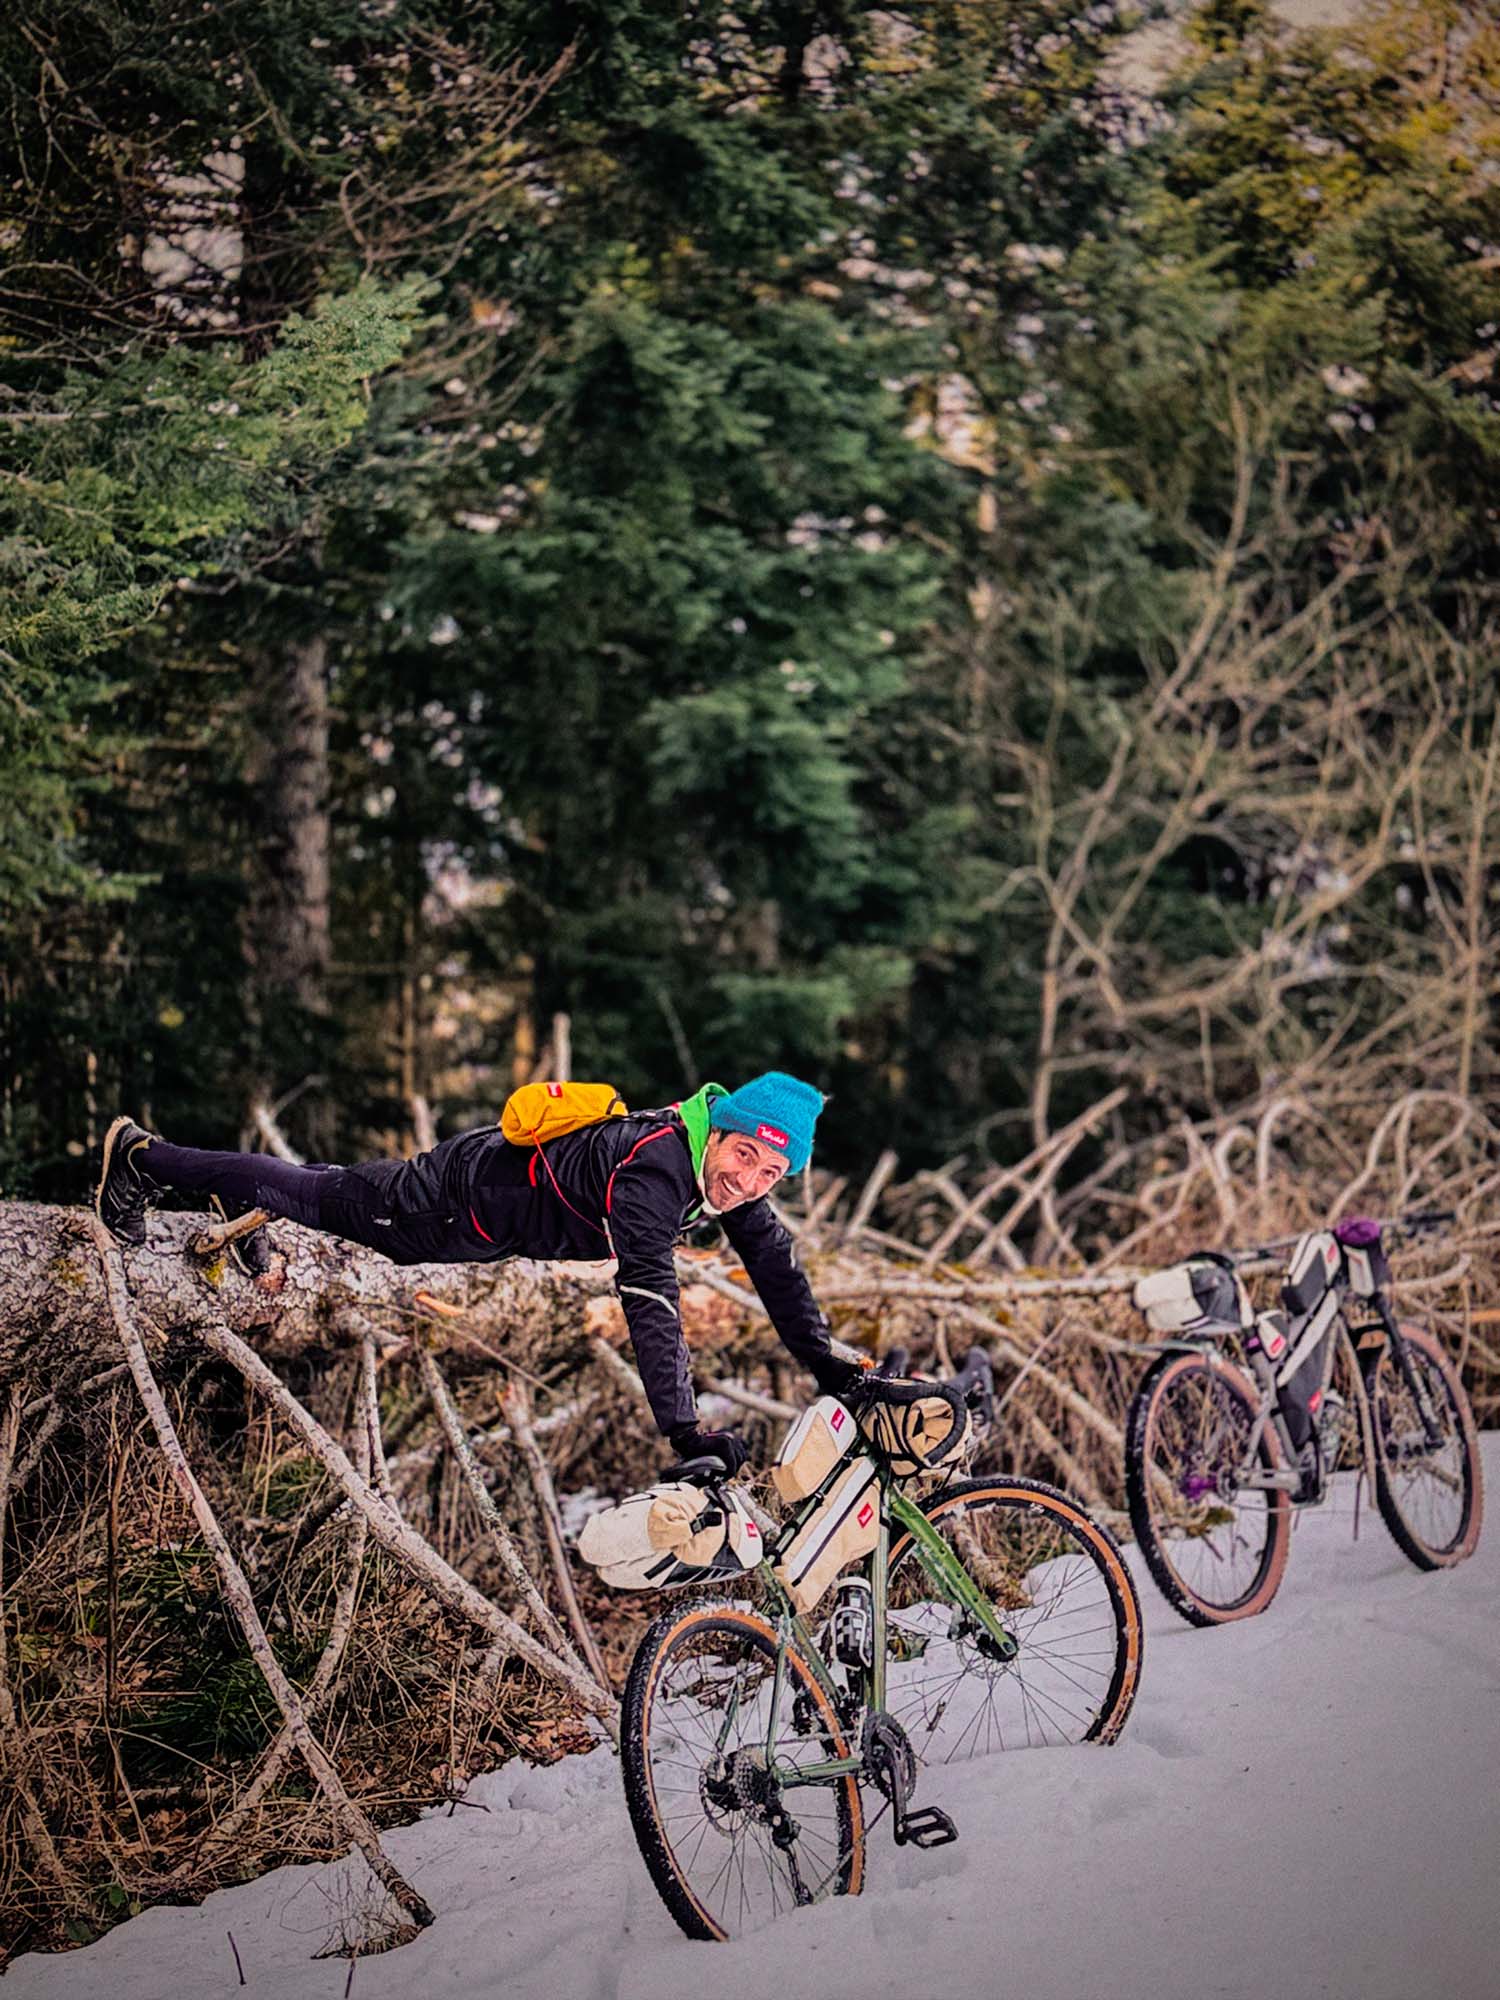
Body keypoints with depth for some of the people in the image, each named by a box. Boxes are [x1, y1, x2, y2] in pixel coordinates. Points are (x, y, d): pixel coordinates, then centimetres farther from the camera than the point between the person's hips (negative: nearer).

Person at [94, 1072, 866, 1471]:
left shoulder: (737, 1170, -16)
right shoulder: (654, 1169, -41)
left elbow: (775, 1263, -4)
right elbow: (649, 1301, -48)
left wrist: (825, 1365, -9)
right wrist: (684, 1432, -51)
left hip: (515, 1171, 6)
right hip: (467, 1199, -6)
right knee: (323, 1199, 12)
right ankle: (141, 1158, 30)